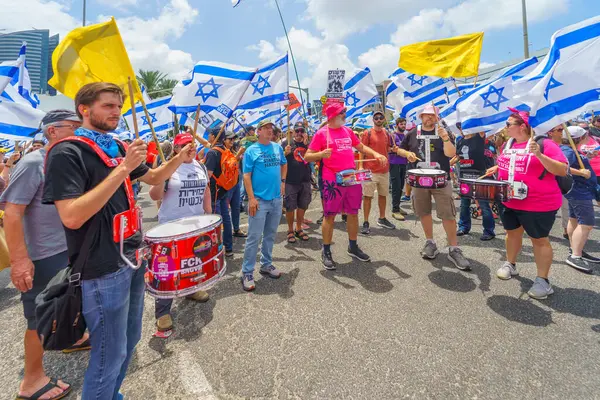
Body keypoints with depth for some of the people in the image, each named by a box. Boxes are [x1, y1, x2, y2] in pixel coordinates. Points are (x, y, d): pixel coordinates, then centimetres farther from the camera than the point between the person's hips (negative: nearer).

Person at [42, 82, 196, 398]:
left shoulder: (117, 147, 9)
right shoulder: (66, 153, -15)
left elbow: (153, 178, 19)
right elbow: (71, 217, -25)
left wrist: (180, 157, 1)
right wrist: (123, 168, -28)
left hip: (132, 258, 8)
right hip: (102, 270, -8)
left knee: (130, 340, 23)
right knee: (110, 355, 7)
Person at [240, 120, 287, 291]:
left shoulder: (278, 148, 9)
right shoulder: (251, 151, -6)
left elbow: (284, 165, 25)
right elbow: (246, 176, -9)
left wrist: (282, 181, 10)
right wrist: (251, 198, -16)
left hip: (276, 199, 5)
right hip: (259, 200, -5)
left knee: (270, 235, 15)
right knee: (254, 237, -2)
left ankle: (266, 265, 30)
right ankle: (247, 272, 8)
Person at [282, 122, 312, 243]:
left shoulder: (308, 143, 11)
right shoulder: (287, 143, 1)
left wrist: (306, 144, -10)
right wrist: (285, 153, -19)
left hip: (305, 180, 4)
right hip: (290, 181, -4)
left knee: (302, 206, 12)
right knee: (290, 207, 3)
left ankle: (298, 229, 28)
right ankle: (290, 230, 18)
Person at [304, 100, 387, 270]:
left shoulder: (348, 131, 13)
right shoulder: (321, 133, -5)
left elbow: (361, 147, 24)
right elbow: (307, 157, -6)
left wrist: (376, 154, 8)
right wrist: (321, 154, -25)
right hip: (332, 180, -6)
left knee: (353, 213, 12)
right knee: (330, 215, 0)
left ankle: (353, 247, 29)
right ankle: (326, 252, 14)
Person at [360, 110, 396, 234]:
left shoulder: (386, 133, 12)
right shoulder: (367, 133, -5)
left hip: (384, 169, 6)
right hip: (370, 170, -6)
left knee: (383, 195, 15)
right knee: (367, 196, -3)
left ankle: (382, 219, 30)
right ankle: (366, 223, 3)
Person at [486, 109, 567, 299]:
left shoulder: (545, 144, -15)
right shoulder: (508, 144, 5)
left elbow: (563, 171, -21)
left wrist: (539, 155, -32)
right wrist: (497, 168, 3)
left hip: (539, 203, -7)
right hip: (510, 201, 7)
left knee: (539, 240, 5)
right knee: (512, 232, 20)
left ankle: (542, 280, 17)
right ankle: (510, 264, 38)